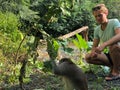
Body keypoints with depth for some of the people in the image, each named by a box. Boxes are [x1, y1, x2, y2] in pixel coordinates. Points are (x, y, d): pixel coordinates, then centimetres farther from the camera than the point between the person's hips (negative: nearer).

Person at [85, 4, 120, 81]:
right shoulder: (97, 30, 2)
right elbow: (94, 46, 3)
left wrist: (104, 45, -47)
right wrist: (93, 51, -22)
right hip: (111, 55, 6)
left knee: (114, 45, -38)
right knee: (88, 57, -11)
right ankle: (113, 66, 3)